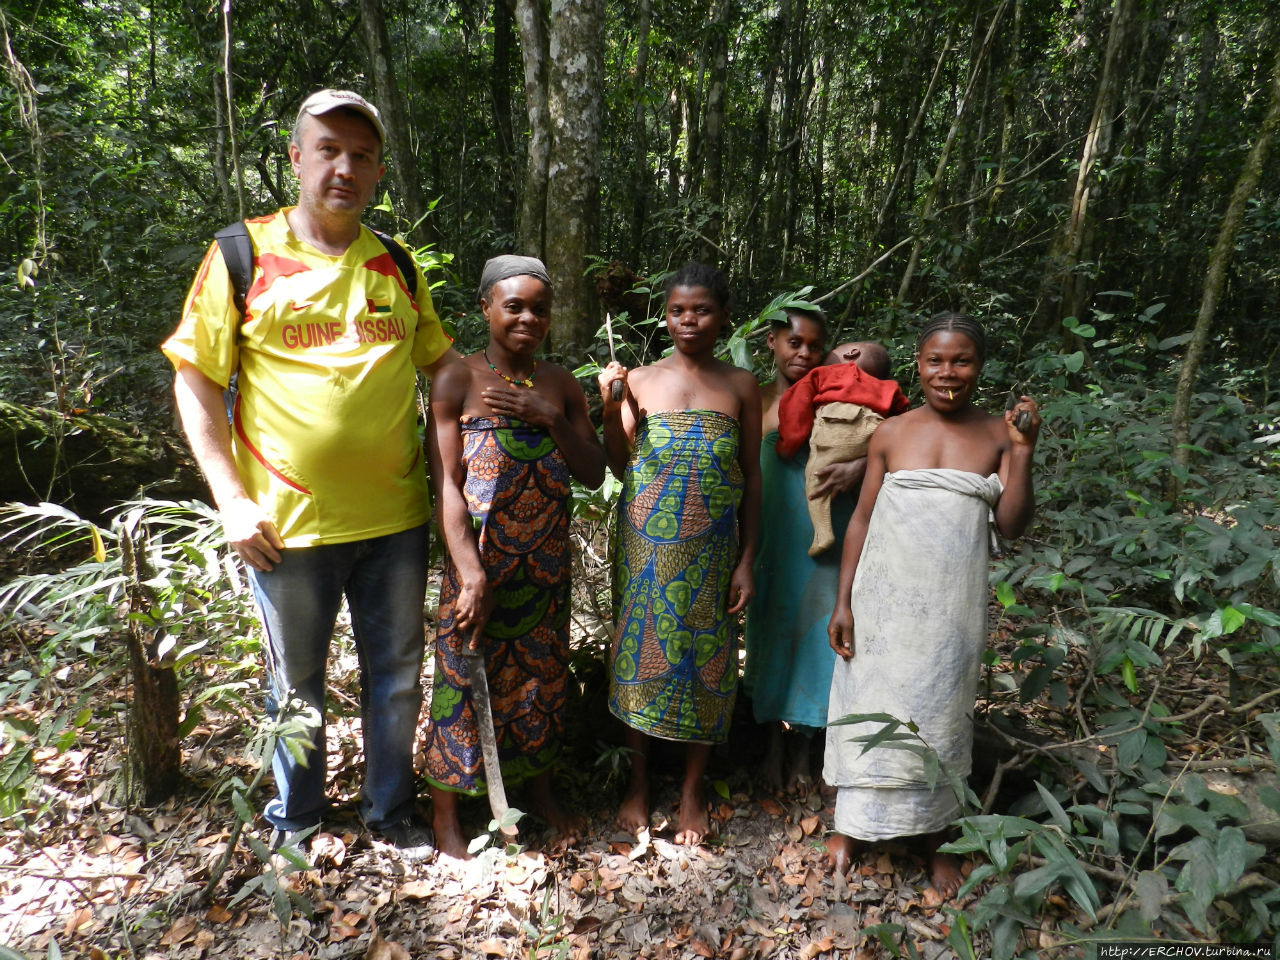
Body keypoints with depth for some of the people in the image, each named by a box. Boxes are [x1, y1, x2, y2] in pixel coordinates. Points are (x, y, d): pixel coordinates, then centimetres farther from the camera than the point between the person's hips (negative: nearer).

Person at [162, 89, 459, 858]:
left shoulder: (396, 264, 6)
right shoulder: (242, 256, -3)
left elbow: (442, 361, 15)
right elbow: (196, 381, -2)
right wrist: (232, 498, -9)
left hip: (395, 515, 3)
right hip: (288, 521, -2)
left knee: (397, 674, 15)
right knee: (297, 681, 16)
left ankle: (392, 809, 38)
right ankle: (297, 818, 40)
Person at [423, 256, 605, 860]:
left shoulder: (562, 385, 6)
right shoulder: (458, 382, -7)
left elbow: (594, 474, 3)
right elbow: (446, 485, -12)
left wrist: (550, 418, -13)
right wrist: (471, 573, -20)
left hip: (547, 563, 4)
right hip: (478, 560, -4)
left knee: (543, 674, 16)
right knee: (465, 677, 5)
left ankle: (541, 791, 38)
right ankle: (445, 815, 26)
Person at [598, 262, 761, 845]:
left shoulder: (741, 387, 3)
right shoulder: (640, 381, 2)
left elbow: (752, 478, 4)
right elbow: (620, 468, 1)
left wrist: (747, 560, 0)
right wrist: (609, 407, -12)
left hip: (709, 549, 0)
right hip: (646, 544, 0)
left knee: (704, 658, 7)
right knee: (641, 652, 7)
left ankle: (692, 790, 26)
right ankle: (638, 782, 28)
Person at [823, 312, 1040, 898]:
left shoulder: (996, 436, 1)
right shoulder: (892, 433, 0)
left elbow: (1011, 526, -4)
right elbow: (862, 520, 1)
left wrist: (1023, 452, -15)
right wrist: (843, 602, -2)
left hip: (952, 605, 1)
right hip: (886, 600, 0)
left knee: (940, 715, 13)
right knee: (870, 707, 9)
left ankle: (935, 839, 32)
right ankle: (850, 824, 30)